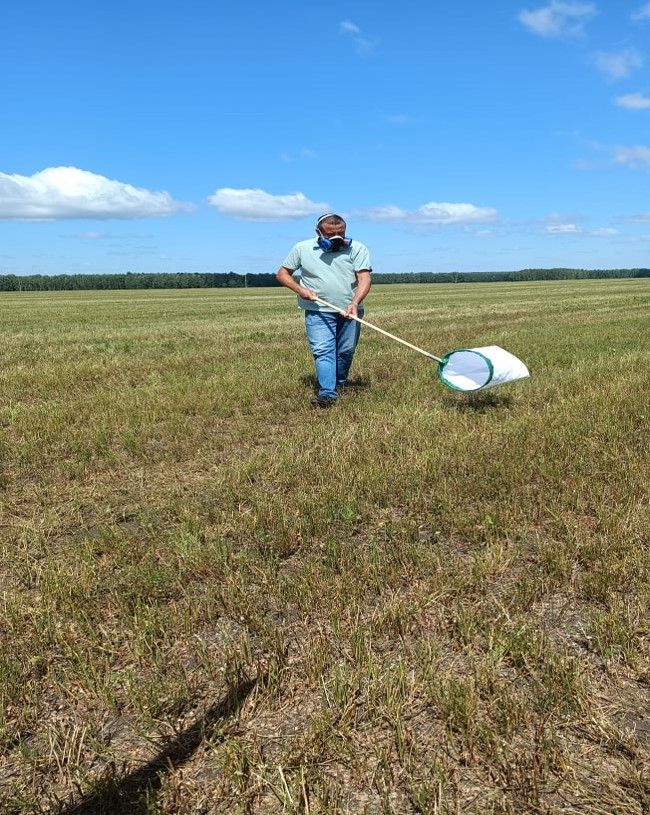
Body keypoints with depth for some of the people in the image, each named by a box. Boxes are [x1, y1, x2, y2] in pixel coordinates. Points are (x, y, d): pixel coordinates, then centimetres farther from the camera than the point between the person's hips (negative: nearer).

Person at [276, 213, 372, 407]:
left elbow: (364, 278, -10)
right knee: (323, 351, -12)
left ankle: (339, 385, 28)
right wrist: (300, 290, -8)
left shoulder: (357, 248, 0)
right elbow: (282, 273, 9)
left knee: (346, 351, 9)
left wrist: (355, 303, -26)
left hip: (350, 311, 1)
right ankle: (327, 393, -17)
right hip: (318, 311, -1)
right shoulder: (302, 248, 4)